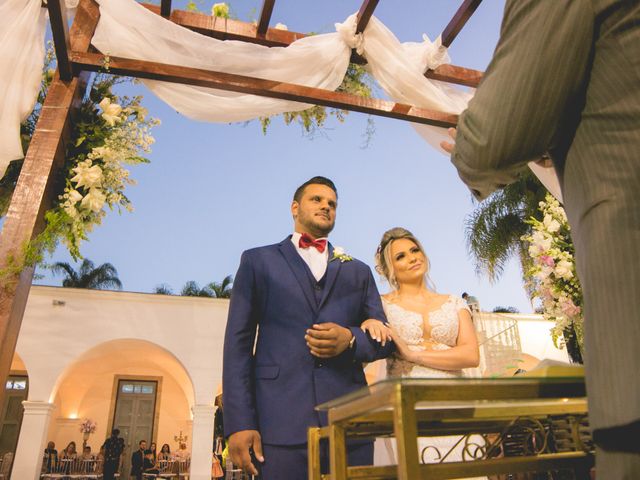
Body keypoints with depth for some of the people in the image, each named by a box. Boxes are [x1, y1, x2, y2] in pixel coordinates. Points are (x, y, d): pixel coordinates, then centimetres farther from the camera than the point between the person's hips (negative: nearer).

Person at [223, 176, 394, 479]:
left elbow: (384, 338, 14)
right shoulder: (258, 261, 11)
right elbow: (238, 342, 3)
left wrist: (351, 340, -8)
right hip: (281, 420, -2)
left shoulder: (358, 271, 19)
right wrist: (239, 422, -6)